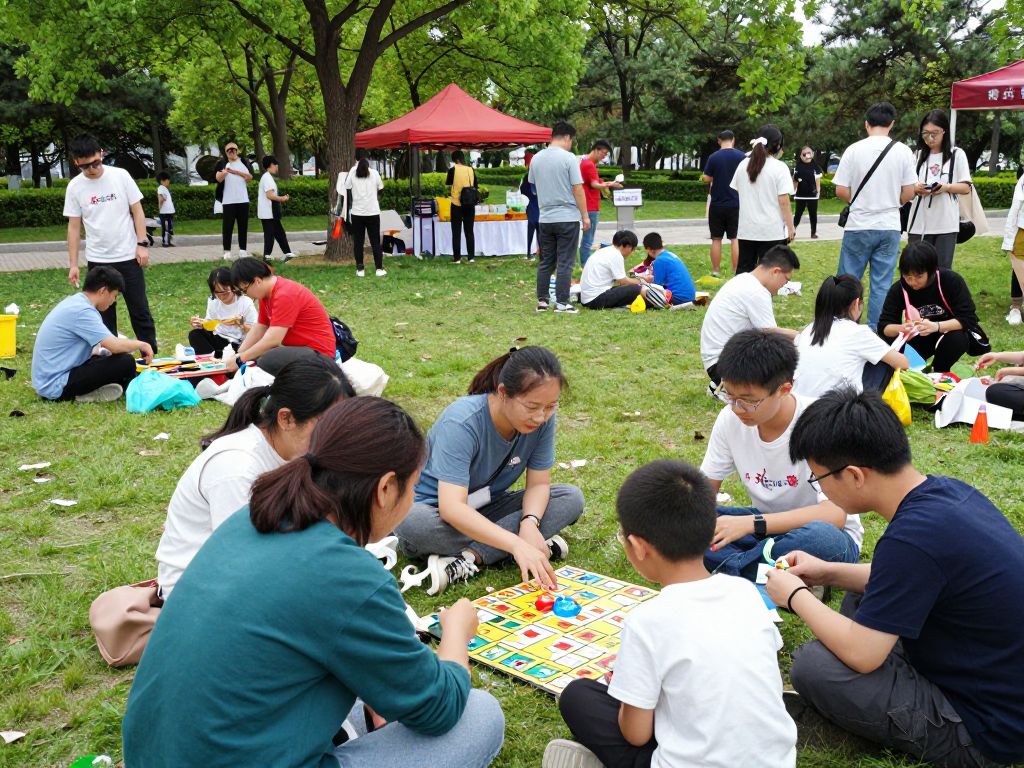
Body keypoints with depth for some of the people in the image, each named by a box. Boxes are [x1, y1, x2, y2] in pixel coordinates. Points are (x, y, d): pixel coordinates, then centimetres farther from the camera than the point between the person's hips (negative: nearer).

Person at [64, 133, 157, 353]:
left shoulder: (120, 176, -4)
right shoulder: (75, 187, -1)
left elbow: (137, 211, 0)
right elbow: (74, 226, 3)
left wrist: (142, 244, -8)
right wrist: (73, 264, 1)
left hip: (128, 257, -1)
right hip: (97, 261, 1)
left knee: (140, 310, 5)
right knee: (104, 314, 8)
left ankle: (151, 354, 14)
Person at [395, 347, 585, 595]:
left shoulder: (543, 419, -16)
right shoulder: (461, 422, -32)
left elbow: (538, 483, -10)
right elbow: (452, 508, -41)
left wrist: (530, 522, -32)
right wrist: (517, 545, -50)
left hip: (486, 510, 5)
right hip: (434, 507, -5)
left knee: (572, 498, -15)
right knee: (411, 523, -39)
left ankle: (469, 557, -25)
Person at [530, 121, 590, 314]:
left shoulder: (536, 158, 6)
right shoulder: (568, 158, -11)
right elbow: (577, 189, -11)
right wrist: (585, 216, -5)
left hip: (545, 218, 5)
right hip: (568, 217, -5)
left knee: (545, 261, 12)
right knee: (565, 263, 0)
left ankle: (542, 301, 15)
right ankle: (562, 303, 0)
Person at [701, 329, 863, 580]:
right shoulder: (730, 418, -10)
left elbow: (835, 514, -31)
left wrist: (750, 523, -40)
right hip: (766, 523, 5)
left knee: (822, 537, -41)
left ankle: (728, 571, -22)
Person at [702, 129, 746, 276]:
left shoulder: (713, 157, -6)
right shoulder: (742, 157, -4)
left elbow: (707, 179, -6)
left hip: (717, 204, 0)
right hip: (736, 203, 1)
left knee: (716, 239, 7)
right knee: (735, 238, 6)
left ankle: (715, 271, 9)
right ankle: (736, 271, 6)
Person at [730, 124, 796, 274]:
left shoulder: (743, 165, 6)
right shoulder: (779, 167, -9)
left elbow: (737, 193, 15)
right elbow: (784, 201, -11)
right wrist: (790, 227, -5)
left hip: (746, 229, 5)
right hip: (772, 231, -4)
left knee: (743, 270, 11)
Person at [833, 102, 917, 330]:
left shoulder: (854, 150, -6)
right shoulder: (903, 151, -1)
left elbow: (840, 191, -6)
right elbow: (908, 193, 0)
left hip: (858, 226, -2)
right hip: (890, 227, 2)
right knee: (882, 284, 7)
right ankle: (876, 332, 10)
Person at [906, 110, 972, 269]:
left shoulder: (957, 154, 3)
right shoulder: (918, 155, 10)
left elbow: (966, 188, 2)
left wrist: (946, 187, -17)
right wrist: (916, 188, -12)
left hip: (946, 223, -2)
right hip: (919, 223, 2)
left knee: (942, 269, 0)